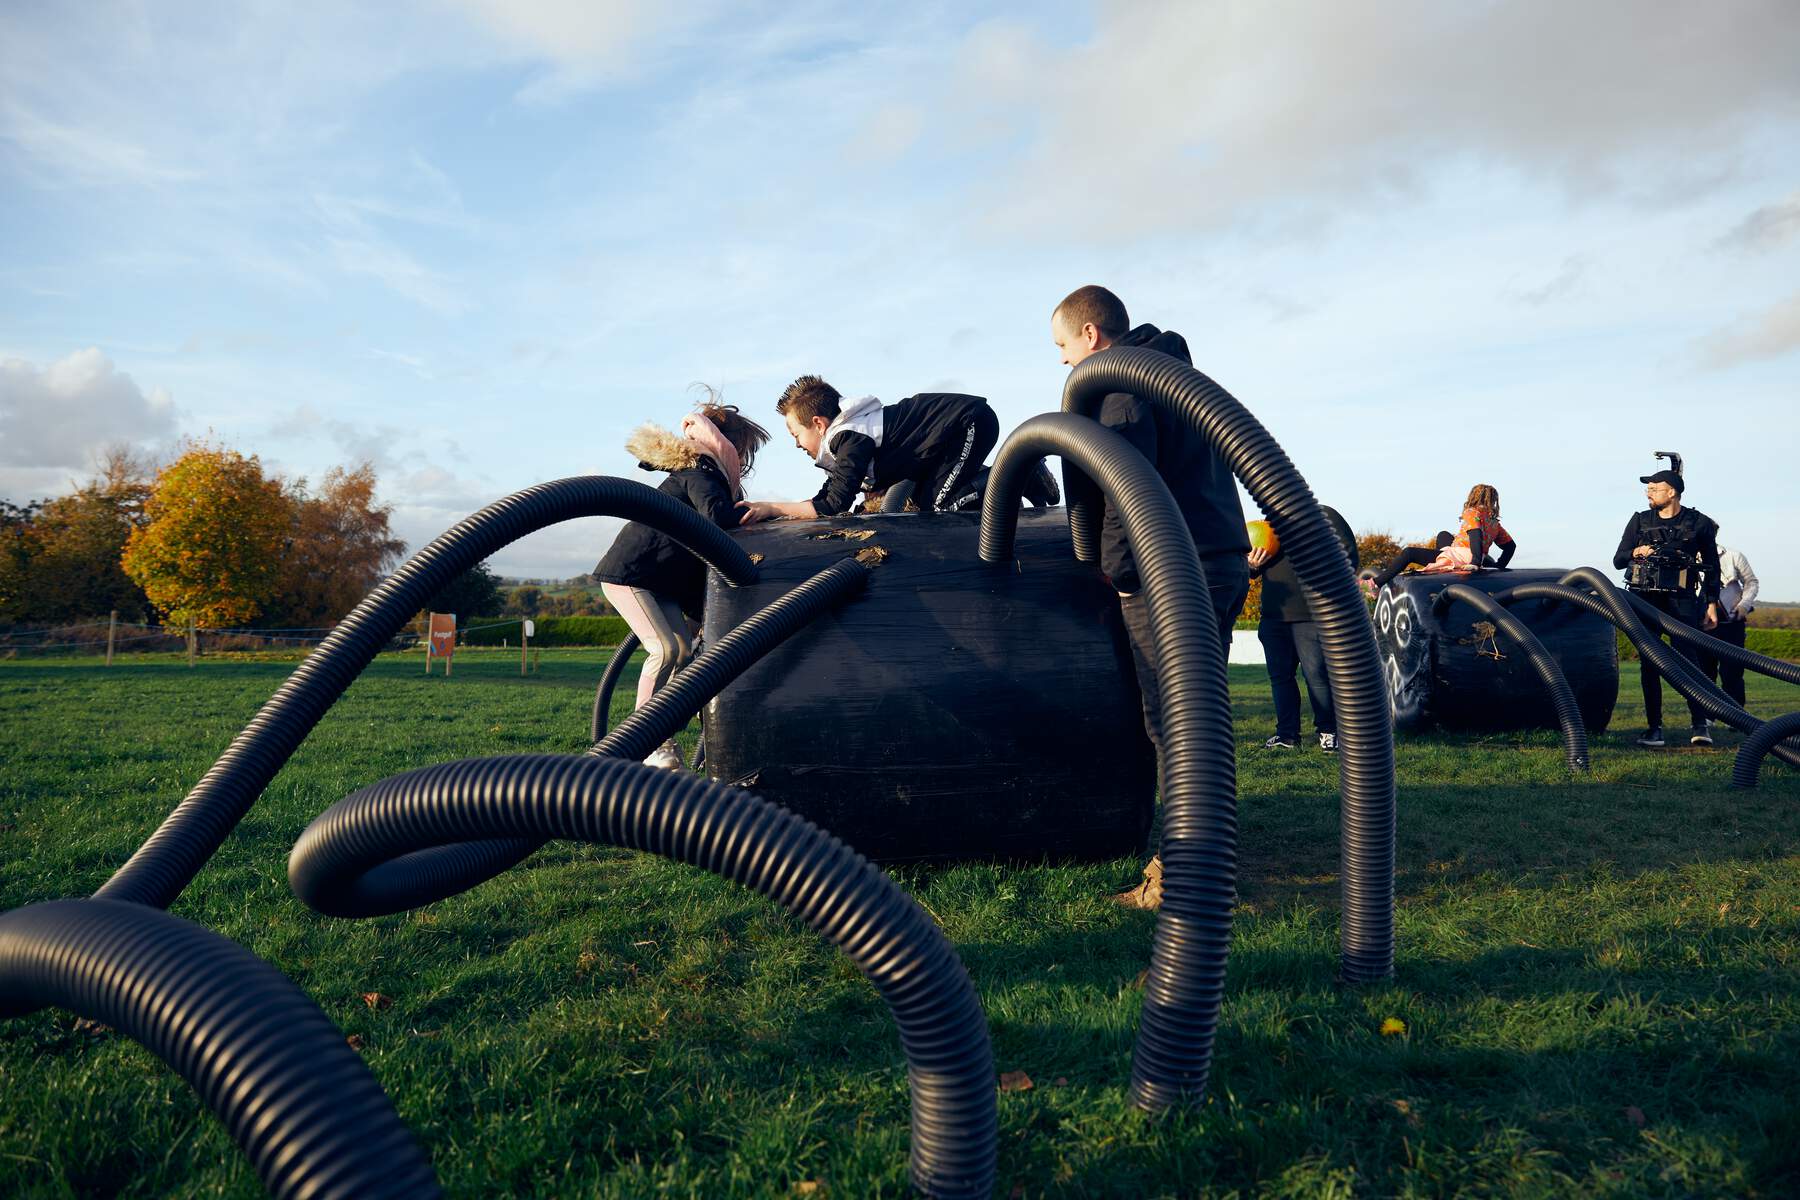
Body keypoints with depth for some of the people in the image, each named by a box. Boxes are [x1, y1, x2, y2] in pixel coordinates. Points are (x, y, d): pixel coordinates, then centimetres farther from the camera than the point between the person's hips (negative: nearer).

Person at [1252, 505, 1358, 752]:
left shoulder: (1323, 516, 1)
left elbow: (1347, 554, -5)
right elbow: (1255, 572, 24)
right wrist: (1253, 565, 1)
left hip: (1311, 616, -6)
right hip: (1273, 614, 6)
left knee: (1316, 674, -8)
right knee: (1279, 675, 7)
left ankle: (1328, 731, 7)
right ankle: (1287, 734, 15)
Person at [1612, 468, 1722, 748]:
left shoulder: (1698, 523, 4)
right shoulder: (1640, 521, 9)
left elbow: (1712, 565, 10)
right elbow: (1618, 560, 11)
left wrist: (1712, 603, 5)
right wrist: (1636, 552, -11)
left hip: (1681, 599, -2)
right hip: (1645, 598, 2)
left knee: (1688, 659, -13)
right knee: (1649, 663, 2)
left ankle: (1699, 725, -11)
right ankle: (1654, 728, 5)